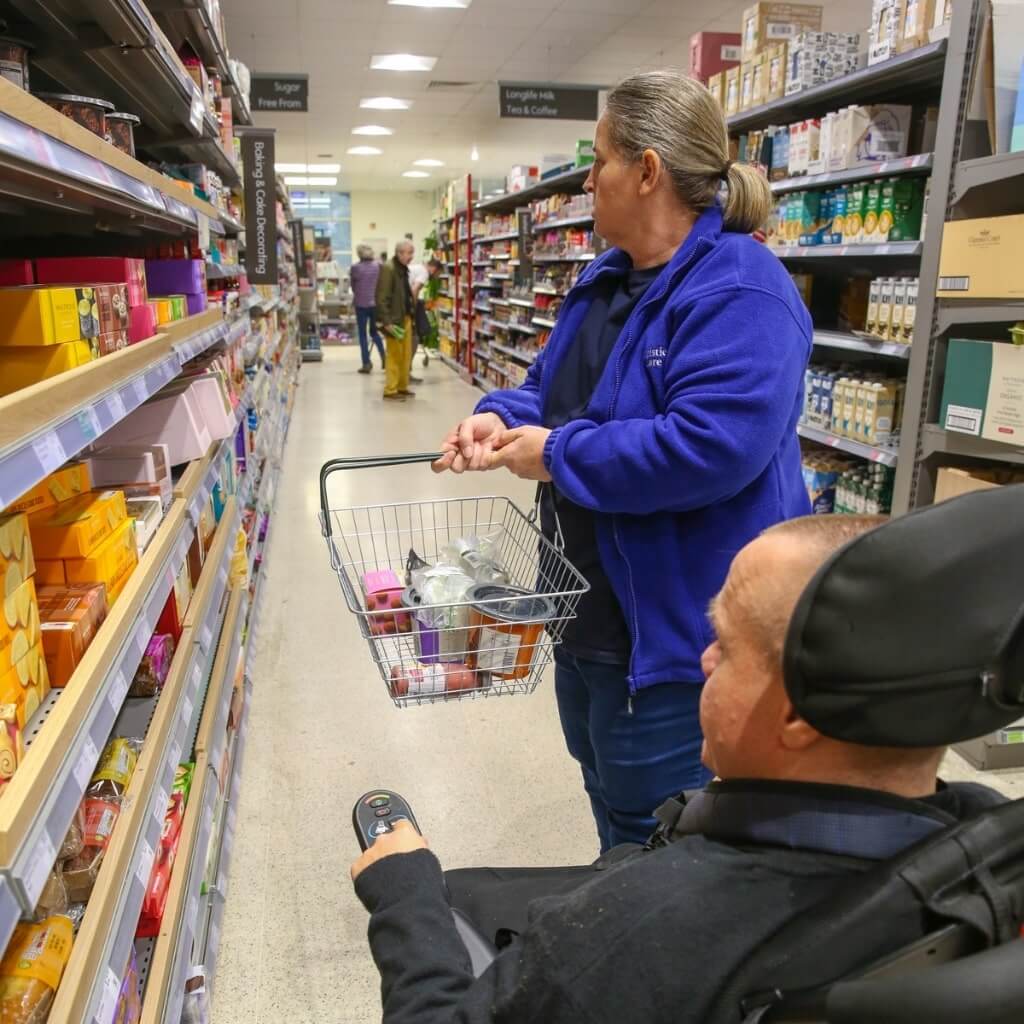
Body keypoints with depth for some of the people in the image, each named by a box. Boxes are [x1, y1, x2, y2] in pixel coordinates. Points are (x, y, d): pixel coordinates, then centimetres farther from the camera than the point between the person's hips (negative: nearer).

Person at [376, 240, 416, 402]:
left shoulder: (404, 268, 12)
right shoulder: (388, 268, -15)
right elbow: (381, 297, -19)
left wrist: (410, 315, 13)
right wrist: (386, 321, -23)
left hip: (406, 317, 8)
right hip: (394, 319, -8)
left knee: (405, 355, 13)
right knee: (394, 356, -2)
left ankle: (402, 387, 23)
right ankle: (390, 391, 6)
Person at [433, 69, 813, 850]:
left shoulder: (739, 291, -23)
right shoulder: (608, 279, 9)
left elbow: (710, 447, -35)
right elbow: (560, 387, 18)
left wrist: (557, 455, -24)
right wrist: (503, 417, -5)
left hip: (678, 623, -10)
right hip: (596, 604, 10)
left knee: (653, 838, 10)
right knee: (611, 797, 28)